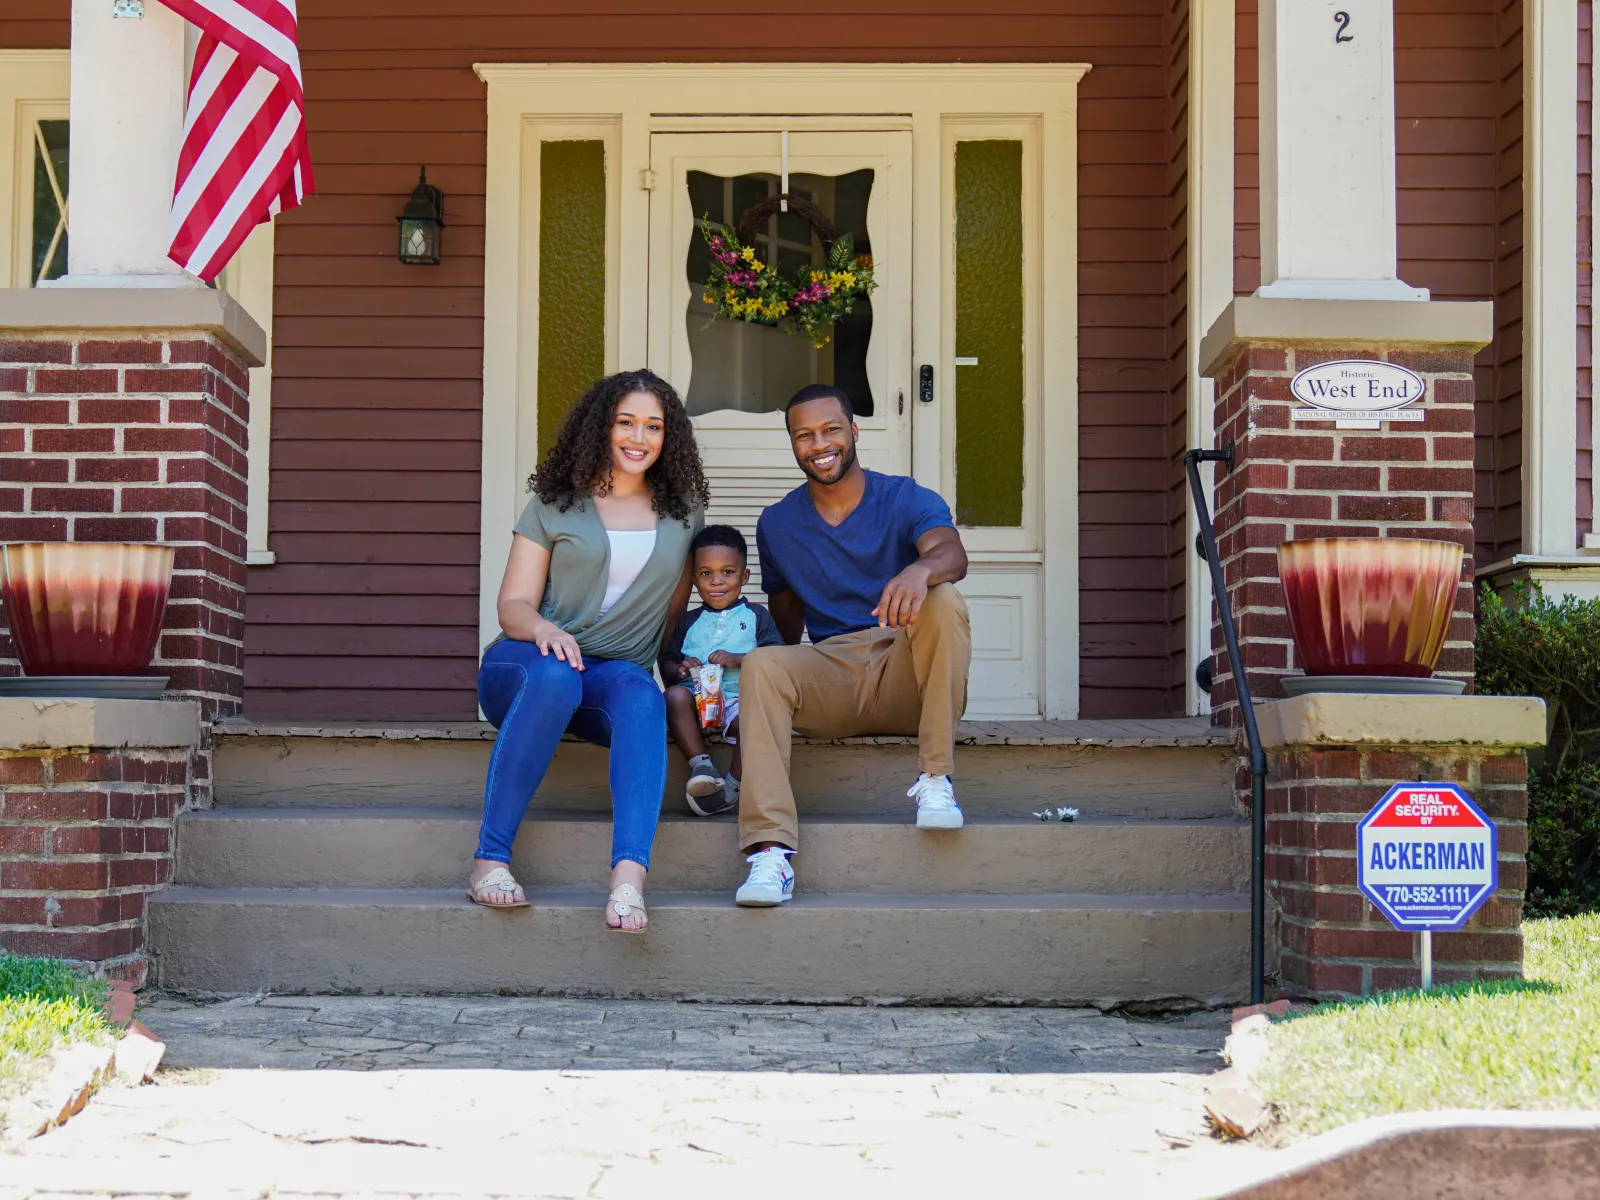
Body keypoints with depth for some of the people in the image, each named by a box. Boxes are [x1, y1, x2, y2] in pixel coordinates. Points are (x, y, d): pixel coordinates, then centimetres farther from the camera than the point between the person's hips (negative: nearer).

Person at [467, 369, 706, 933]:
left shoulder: (684, 513, 14)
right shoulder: (554, 505, 6)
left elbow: (674, 608, 24)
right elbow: (513, 605, 0)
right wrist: (544, 628, -21)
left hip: (615, 674, 2)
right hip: (523, 665, -1)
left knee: (640, 694, -37)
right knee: (554, 677, -40)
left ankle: (630, 872, -56)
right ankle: (489, 859, -36)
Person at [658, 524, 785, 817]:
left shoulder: (756, 616, 14)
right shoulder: (688, 622, 23)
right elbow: (666, 665, 18)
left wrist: (738, 659, -12)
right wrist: (679, 670, -6)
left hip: (739, 697, -2)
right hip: (697, 696, 2)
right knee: (675, 695, -33)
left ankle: (733, 786, -20)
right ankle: (701, 765, -35)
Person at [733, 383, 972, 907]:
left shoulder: (906, 500, 3)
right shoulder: (776, 525, 14)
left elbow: (953, 554, -19)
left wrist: (920, 570, -45)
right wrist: (795, 680, -2)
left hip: (906, 674, -2)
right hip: (831, 678, 2)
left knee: (943, 600, -30)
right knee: (761, 664, -28)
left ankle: (934, 780, -26)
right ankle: (770, 852, -41)